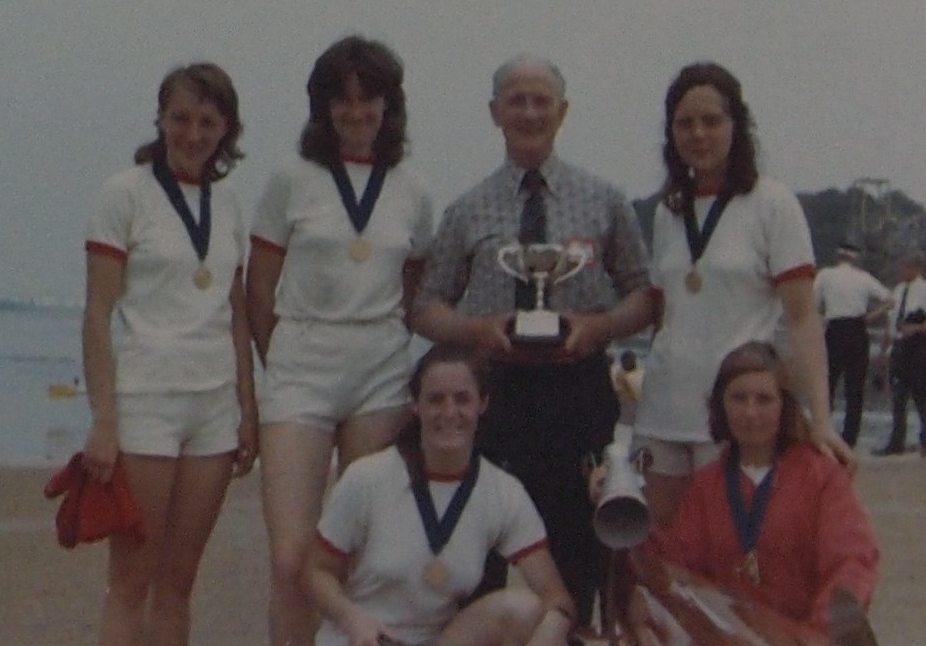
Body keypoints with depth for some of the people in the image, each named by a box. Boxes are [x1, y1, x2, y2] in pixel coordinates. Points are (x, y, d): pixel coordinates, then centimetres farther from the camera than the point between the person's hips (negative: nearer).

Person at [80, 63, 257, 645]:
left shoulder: (227, 203, 12)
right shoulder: (128, 194, -3)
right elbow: (97, 316, -6)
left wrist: (249, 409, 10)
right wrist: (103, 421, -12)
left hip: (215, 404, 5)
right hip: (145, 400, -5)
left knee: (179, 581, 8)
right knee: (132, 580, -3)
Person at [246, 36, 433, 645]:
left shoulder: (411, 193, 8)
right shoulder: (293, 182, 1)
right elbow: (259, 291, 6)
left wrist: (387, 346, 9)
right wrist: (284, 360, 10)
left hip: (383, 379, 2)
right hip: (302, 377, -2)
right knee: (292, 557, -10)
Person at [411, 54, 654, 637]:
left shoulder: (605, 202, 10)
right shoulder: (467, 212, 11)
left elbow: (644, 295, 10)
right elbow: (427, 307, 11)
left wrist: (598, 327, -10)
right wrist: (478, 330, -9)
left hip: (579, 386, 0)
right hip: (492, 386, 0)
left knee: (576, 546, 1)